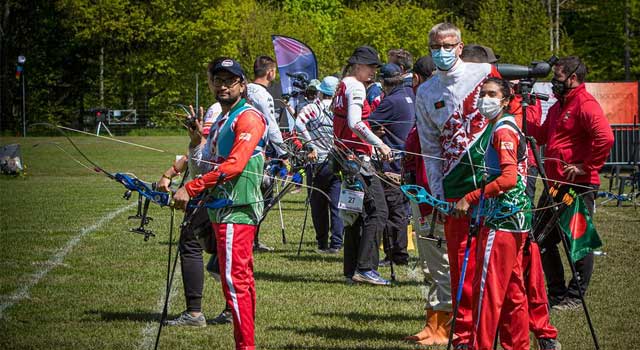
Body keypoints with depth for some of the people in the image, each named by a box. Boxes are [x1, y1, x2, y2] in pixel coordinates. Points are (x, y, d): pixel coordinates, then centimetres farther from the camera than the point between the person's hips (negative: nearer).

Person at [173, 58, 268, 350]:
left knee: (234, 280, -13)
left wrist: (190, 189, -20)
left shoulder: (248, 117, -10)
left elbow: (234, 165, -20)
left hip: (237, 211, -10)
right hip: (222, 209, 10)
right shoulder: (221, 121, 21)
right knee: (242, 280, 12)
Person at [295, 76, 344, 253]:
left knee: (318, 206, 8)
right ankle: (336, 243, -6)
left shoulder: (313, 108, -4)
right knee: (336, 205, 1)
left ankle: (322, 243, 11)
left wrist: (311, 146, -19)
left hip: (318, 162, -2)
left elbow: (299, 123, -21)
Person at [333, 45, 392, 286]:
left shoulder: (342, 86, 18)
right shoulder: (356, 87, -11)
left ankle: (351, 271, 13)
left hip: (345, 155, 10)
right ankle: (365, 267, -18)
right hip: (357, 155, -10)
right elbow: (354, 123, -24)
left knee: (357, 212, 13)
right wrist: (379, 144, -23)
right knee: (377, 210, -12)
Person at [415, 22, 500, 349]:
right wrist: (437, 194, 6)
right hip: (455, 183, 3)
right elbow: (430, 148, 13)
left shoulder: (484, 73, 2)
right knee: (461, 259, 1)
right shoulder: (425, 94, 12)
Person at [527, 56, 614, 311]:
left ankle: (575, 297, 7)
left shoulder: (586, 104, -13)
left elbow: (605, 138, -25)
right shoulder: (558, 106, 18)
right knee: (543, 240, 13)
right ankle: (557, 293, 22)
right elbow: (540, 135, 25)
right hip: (555, 185, 10)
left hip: (579, 187, -10)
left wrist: (587, 167, -20)